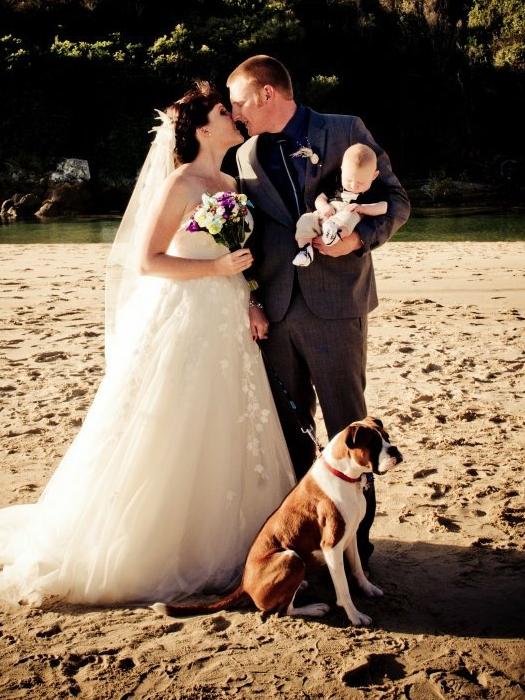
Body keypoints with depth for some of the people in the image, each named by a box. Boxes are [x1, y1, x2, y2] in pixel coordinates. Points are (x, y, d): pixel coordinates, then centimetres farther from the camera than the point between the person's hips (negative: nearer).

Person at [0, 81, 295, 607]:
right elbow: (145, 262, -16)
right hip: (182, 322, -8)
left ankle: (211, 541, 27)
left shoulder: (230, 185, 12)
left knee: (221, 439, 13)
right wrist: (216, 269, -19)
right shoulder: (180, 184, -12)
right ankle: (140, 551, 15)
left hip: (225, 327, 8)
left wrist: (249, 301, 2)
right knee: (167, 441, 0)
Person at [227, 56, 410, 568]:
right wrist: (248, 300, 4)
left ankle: (355, 534, 15)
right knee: (288, 424, 12)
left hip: (335, 303, -4)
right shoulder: (246, 156, 12)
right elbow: (247, 235, 15)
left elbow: (396, 200, 1)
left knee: (347, 422, 2)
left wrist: (361, 237, -17)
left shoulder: (346, 131, 0)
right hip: (275, 310, 4)